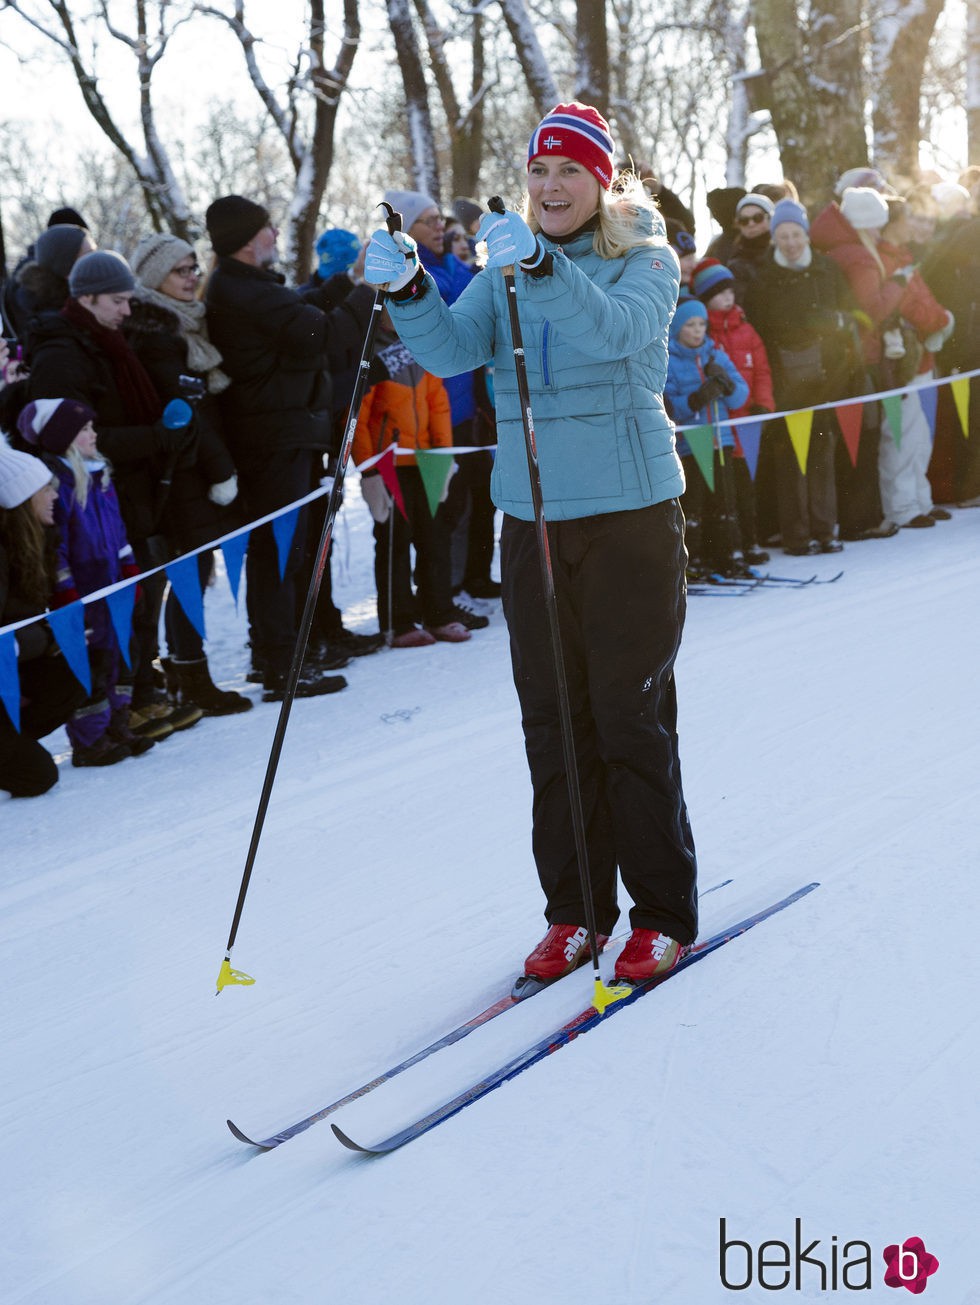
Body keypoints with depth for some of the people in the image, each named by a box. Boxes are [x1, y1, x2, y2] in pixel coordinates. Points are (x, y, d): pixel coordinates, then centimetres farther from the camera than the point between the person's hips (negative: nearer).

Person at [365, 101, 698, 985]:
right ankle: (574, 908, 19)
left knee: (630, 716, -3)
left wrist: (541, 266, -36)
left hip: (631, 513, -4)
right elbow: (455, 351, -3)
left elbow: (619, 329, -22)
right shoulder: (508, 268, 12)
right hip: (532, 516, 5)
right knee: (552, 720, 7)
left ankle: (664, 913, 9)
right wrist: (408, 291, -21)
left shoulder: (646, 259, -1)